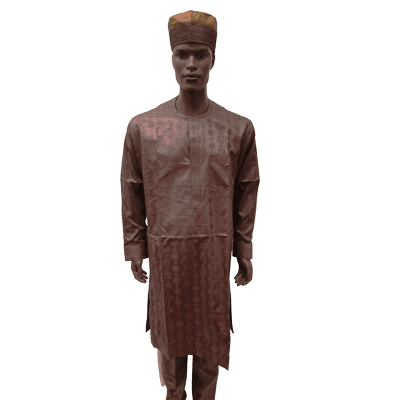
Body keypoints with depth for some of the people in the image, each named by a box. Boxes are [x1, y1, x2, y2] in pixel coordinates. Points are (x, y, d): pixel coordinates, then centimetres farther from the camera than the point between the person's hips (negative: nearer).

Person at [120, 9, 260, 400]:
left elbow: (246, 192, 2)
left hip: (215, 250, 0)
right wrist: (134, 249, 5)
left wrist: (244, 251, 5)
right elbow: (132, 194, 2)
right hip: (165, 250, 0)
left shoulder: (239, 128, -4)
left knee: (211, 330, 17)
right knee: (169, 327, 19)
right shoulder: (142, 127, -5)